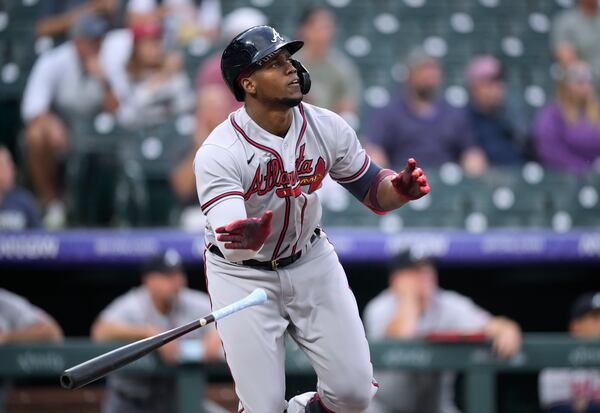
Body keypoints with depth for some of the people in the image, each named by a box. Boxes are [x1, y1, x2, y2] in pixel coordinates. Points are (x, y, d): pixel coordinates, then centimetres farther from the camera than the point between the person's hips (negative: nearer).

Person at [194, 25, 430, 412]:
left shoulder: (326, 127, -11)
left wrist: (400, 188, -25)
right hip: (244, 275, -4)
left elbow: (373, 190, 0)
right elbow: (231, 246, -35)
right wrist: (249, 236, -60)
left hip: (310, 261, 4)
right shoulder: (219, 152, -25)